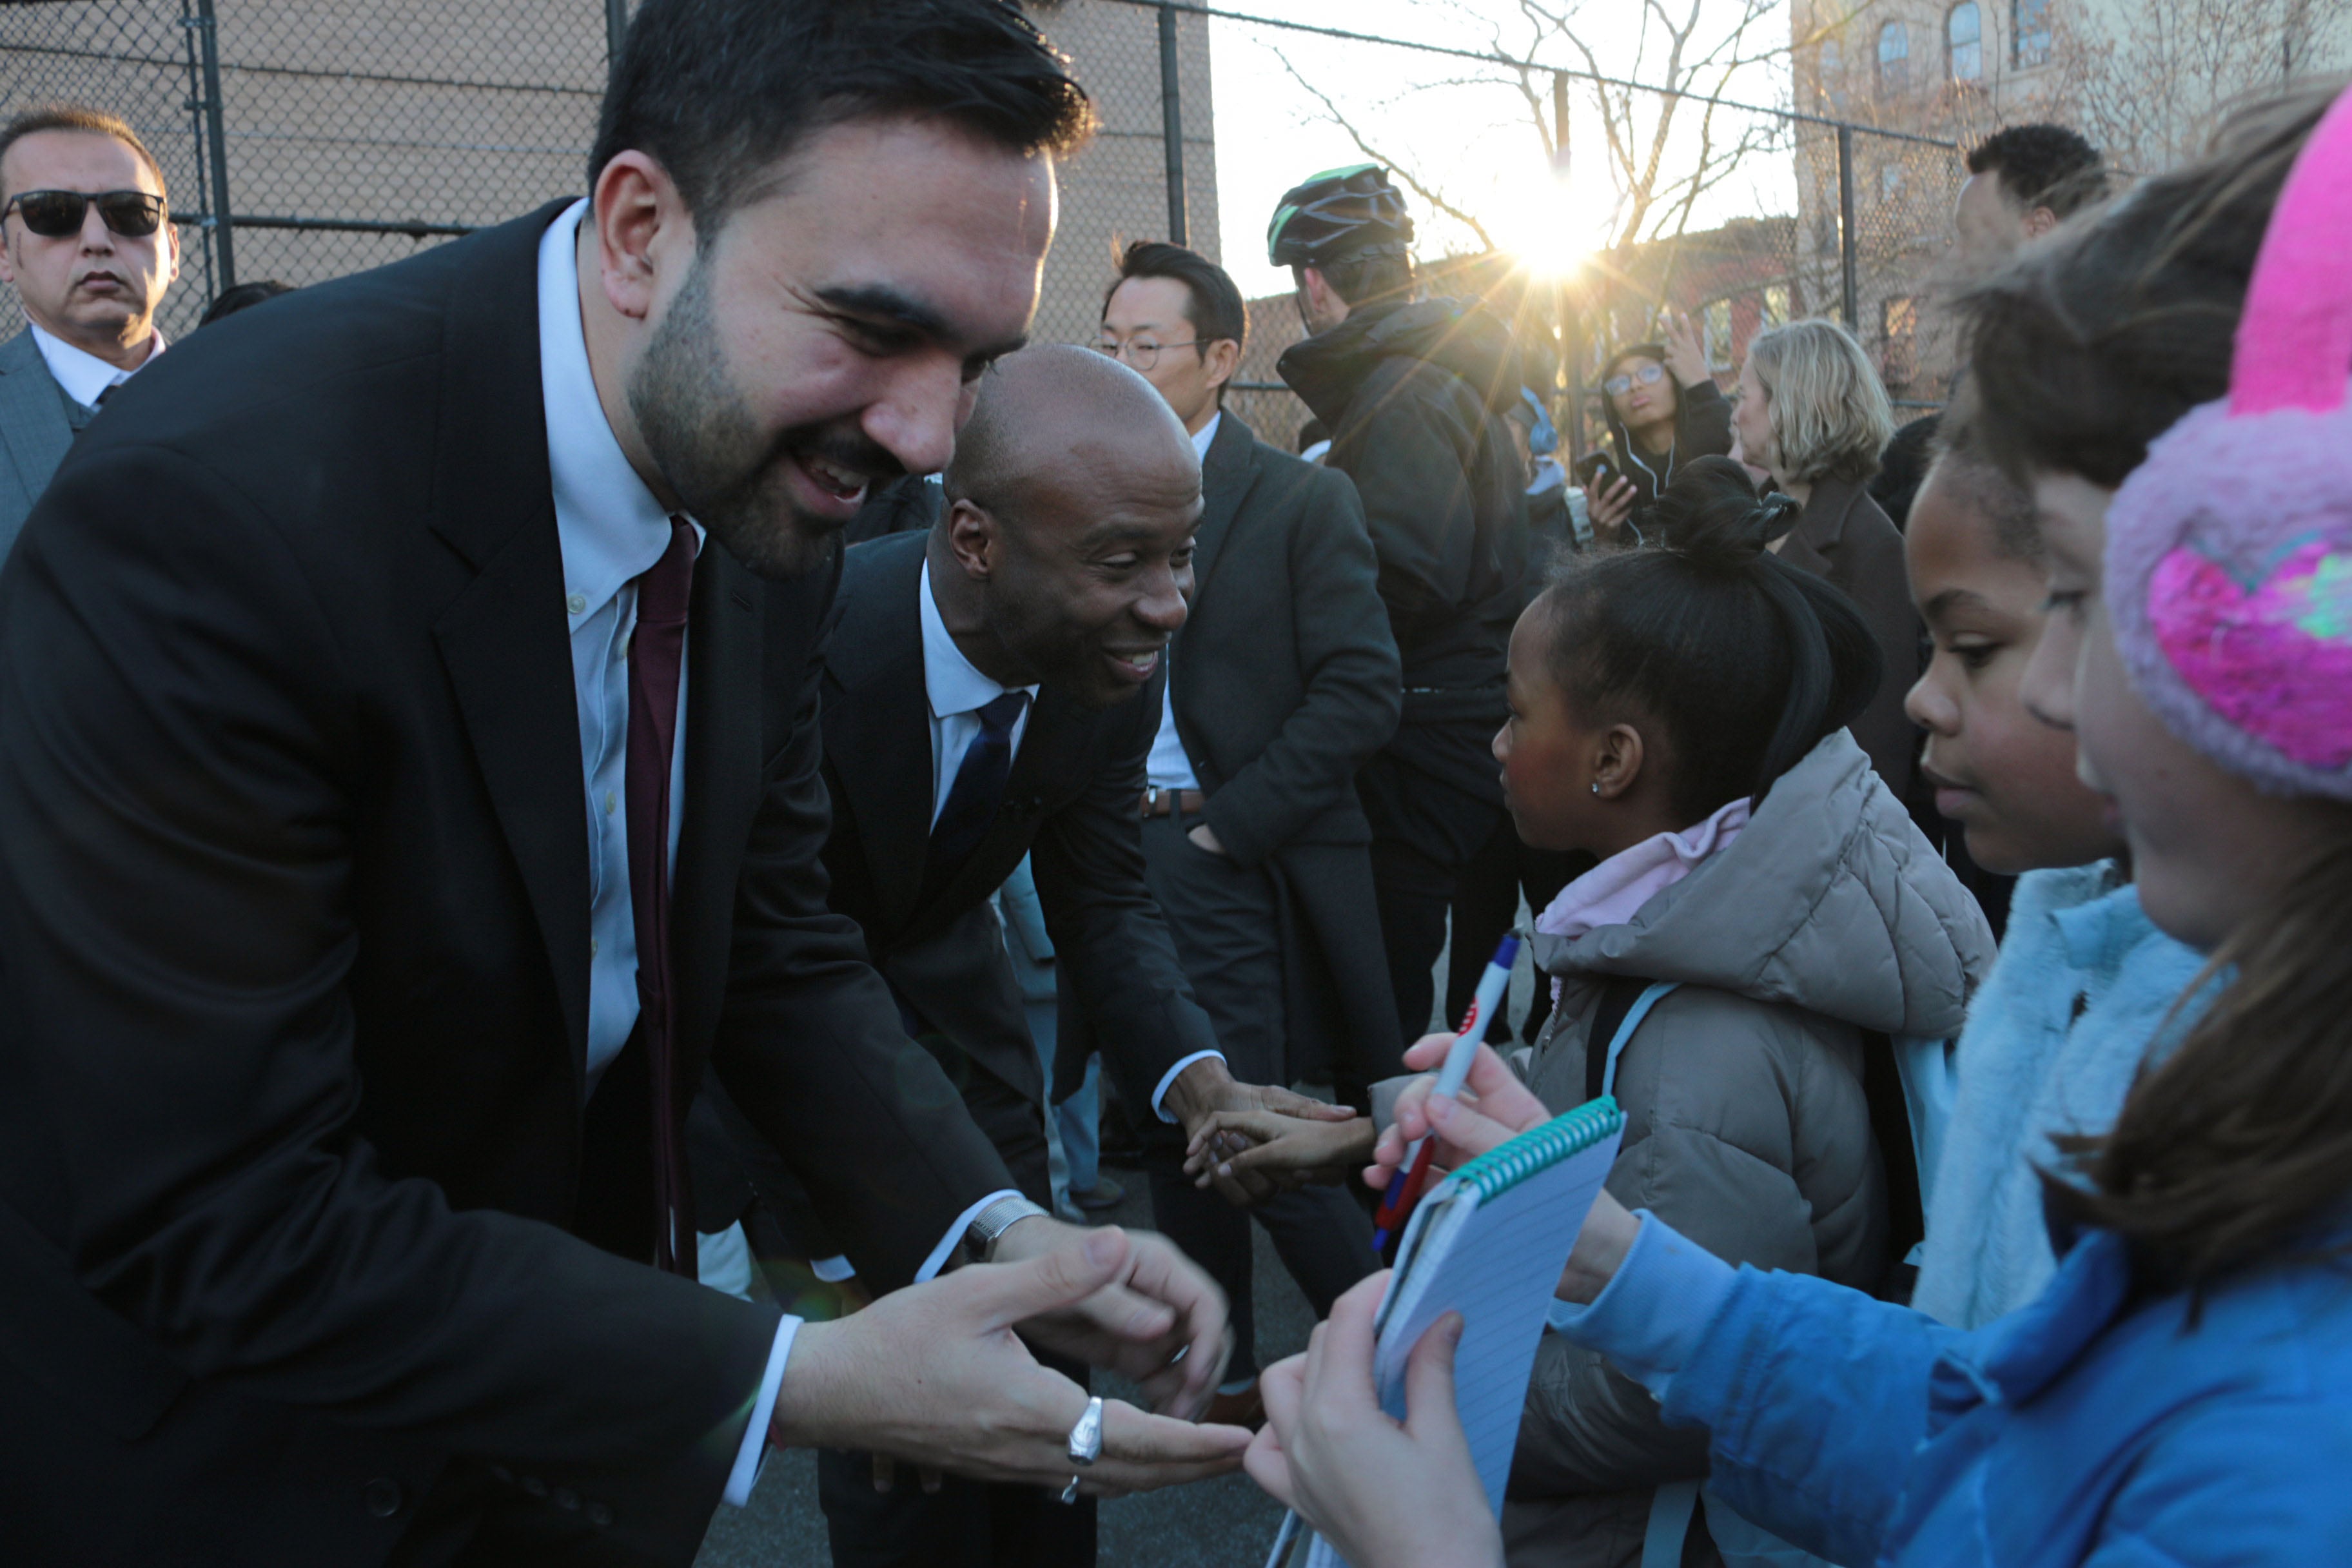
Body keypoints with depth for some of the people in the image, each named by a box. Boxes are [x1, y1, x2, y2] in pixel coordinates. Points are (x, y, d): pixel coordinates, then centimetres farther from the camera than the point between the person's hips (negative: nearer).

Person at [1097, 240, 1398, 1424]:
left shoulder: (1299, 500, -4)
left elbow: (1362, 691, -10)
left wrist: (1230, 820, -13)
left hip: (1230, 866, -5)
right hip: (1113, 856, 5)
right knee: (1170, 1134, 11)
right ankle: (1220, 1379, 26)